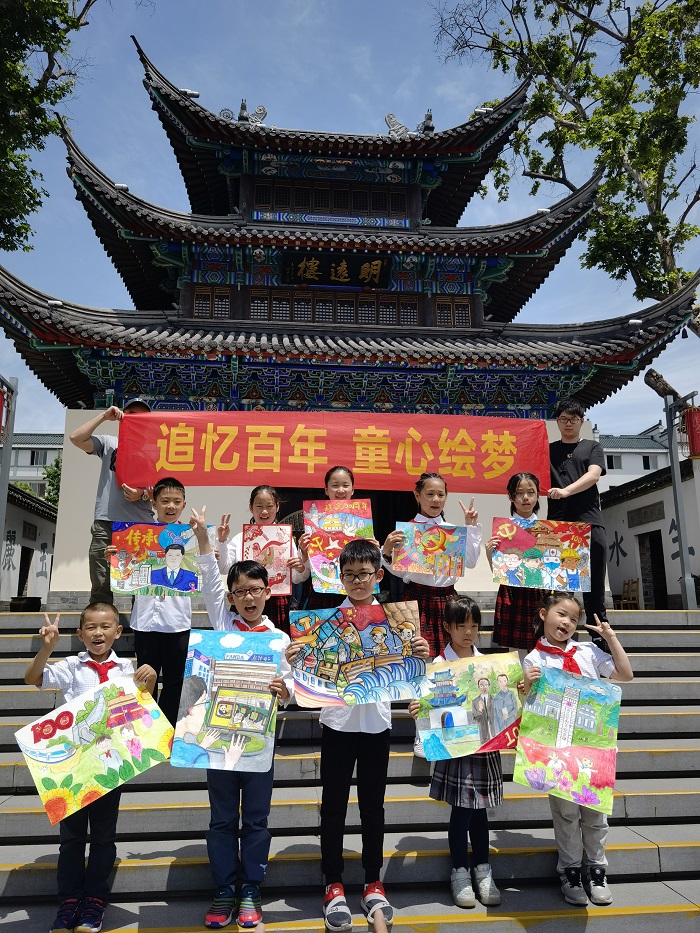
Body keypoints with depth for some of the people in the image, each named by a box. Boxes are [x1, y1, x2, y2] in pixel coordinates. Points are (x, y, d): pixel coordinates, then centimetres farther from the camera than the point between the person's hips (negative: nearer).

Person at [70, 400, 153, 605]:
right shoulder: (109, 443, 15)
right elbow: (76, 438, 1)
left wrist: (143, 494, -14)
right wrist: (104, 416, 3)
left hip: (141, 525, 0)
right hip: (106, 524, 0)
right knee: (101, 588, 0)